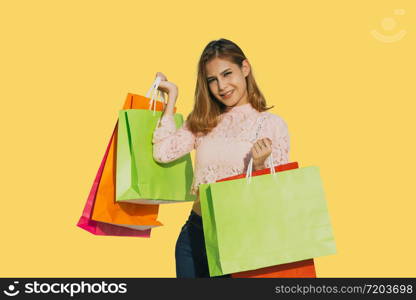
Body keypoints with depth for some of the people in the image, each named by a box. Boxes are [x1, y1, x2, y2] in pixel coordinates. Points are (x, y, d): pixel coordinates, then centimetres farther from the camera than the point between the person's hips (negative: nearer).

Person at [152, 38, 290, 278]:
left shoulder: (272, 124, -5)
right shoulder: (204, 122, 7)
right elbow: (163, 152, -8)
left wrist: (260, 166, -25)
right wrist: (172, 96, 1)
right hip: (195, 233, 4)